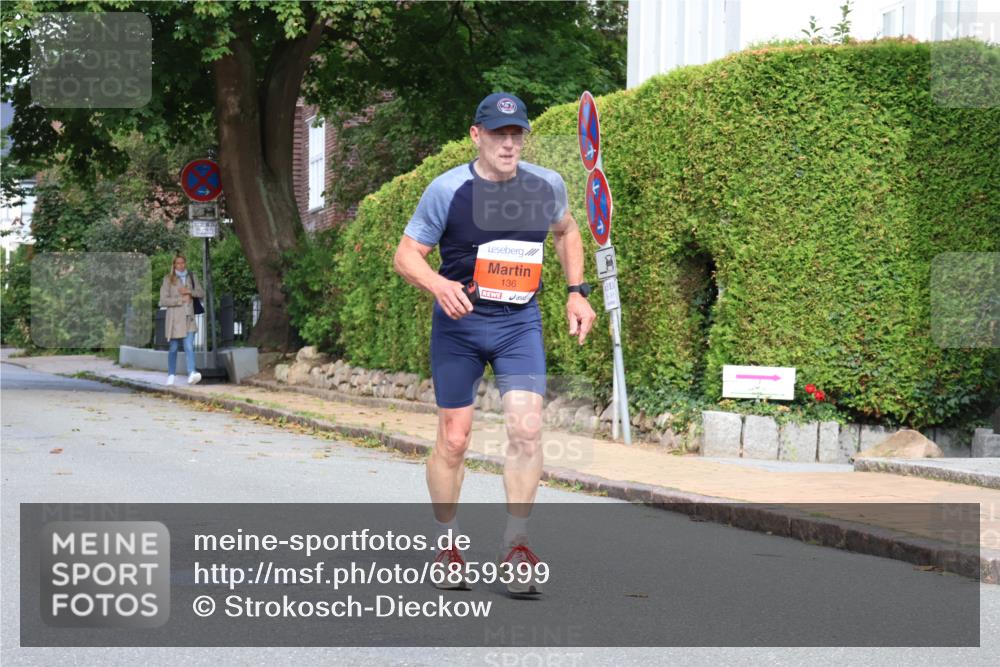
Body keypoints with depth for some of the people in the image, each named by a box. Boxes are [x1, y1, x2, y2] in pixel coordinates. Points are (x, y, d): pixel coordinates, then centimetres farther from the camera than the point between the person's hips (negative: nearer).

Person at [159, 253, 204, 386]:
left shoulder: (191, 277, 9)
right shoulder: (168, 279, -2)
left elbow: (201, 293, 11)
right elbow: (163, 300, -7)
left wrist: (189, 292, -7)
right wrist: (181, 300, -11)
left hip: (188, 317, 2)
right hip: (174, 317, -2)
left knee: (189, 346, -12)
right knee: (173, 348, 7)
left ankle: (192, 374, -25)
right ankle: (171, 375, 19)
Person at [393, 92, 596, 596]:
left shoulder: (547, 185, -1)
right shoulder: (447, 190, -10)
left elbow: (566, 232, 20)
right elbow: (405, 255, -6)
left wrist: (577, 291, 10)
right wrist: (439, 285, -25)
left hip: (520, 323, 2)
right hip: (459, 324, -1)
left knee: (526, 428, -15)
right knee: (454, 440, 1)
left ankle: (516, 546, -4)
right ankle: (447, 546, 20)